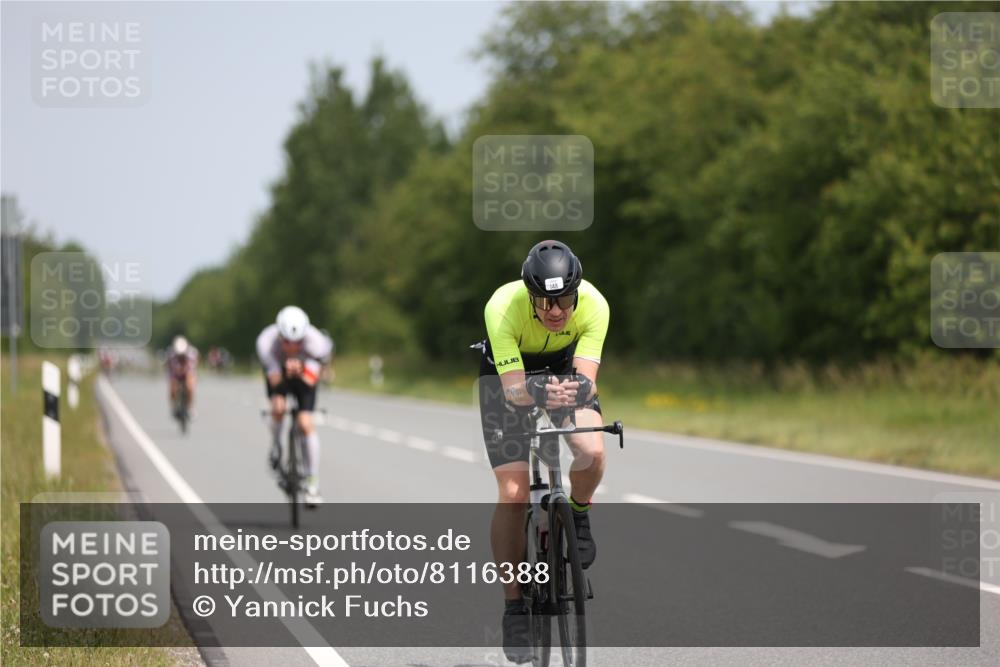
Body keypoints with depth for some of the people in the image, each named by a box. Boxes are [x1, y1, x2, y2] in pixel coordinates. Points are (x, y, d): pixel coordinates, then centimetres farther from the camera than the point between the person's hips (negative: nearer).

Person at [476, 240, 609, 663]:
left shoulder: (593, 305, -31)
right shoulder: (503, 307, -36)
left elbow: (587, 380, -36)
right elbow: (513, 388, -39)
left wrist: (574, 390, -59)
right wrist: (540, 394, -61)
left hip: (564, 368, 2)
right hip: (507, 374, -1)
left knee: (593, 453, -28)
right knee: (513, 494, -14)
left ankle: (577, 516, 6)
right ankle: (514, 607, 0)